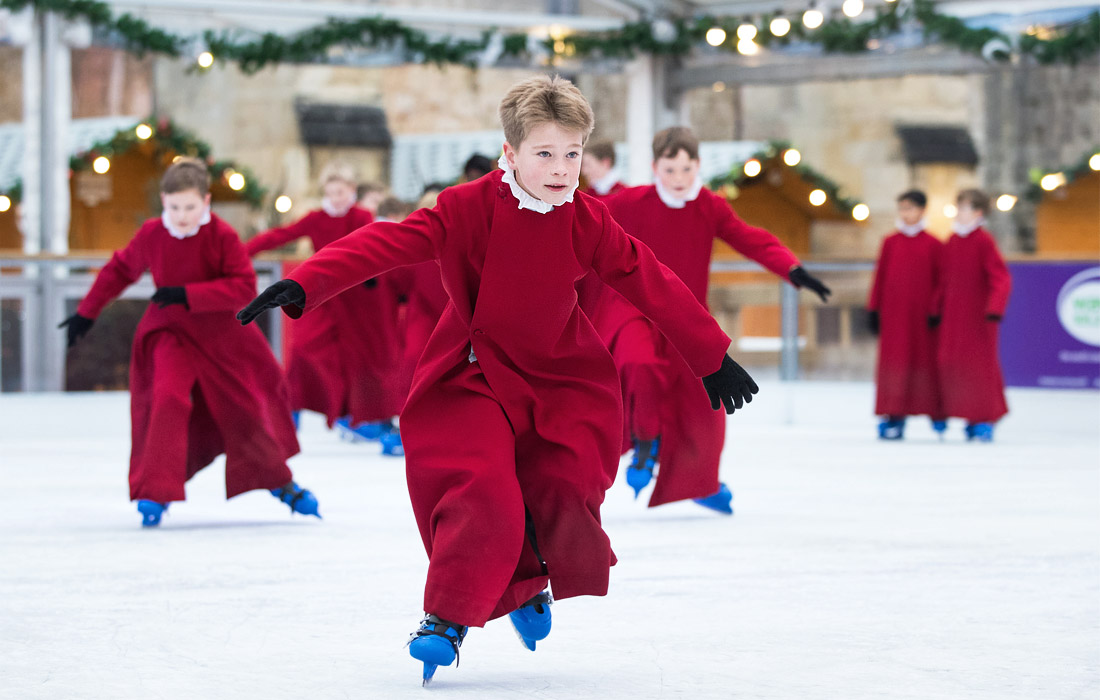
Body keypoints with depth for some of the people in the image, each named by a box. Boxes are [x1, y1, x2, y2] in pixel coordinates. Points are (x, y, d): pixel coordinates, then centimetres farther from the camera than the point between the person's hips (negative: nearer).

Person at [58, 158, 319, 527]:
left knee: (246, 412, 10)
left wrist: (187, 295, -31)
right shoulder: (151, 235, -8)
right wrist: (86, 313, 14)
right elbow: (119, 270, 9)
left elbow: (244, 287, -23)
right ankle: (156, 493, -19)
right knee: (168, 399, -25)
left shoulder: (222, 236, -16)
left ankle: (280, 482, 36)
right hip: (171, 333, 1)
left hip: (222, 335, 0)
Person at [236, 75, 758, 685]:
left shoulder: (587, 222, -6)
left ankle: (529, 585, 25)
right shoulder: (471, 207, -15)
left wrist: (712, 357, 8)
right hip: (475, 377, -3)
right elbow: (387, 243, -24)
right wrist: (303, 286, -36)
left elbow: (653, 285, 3)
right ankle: (448, 617, -1)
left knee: (564, 495, -10)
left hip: (563, 379, 3)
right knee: (481, 493, -21)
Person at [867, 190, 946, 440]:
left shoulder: (933, 245, 0)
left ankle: (937, 412, 22)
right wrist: (873, 309, 4)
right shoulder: (890, 242, 5)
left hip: (921, 314, -1)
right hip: (893, 314, 1)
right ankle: (894, 418, 1)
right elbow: (879, 276, 7)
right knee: (894, 362, -2)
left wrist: (936, 311, -4)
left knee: (926, 360, 5)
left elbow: (940, 281, 2)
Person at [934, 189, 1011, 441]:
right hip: (953, 316, 7)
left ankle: (984, 420, 8)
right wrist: (937, 312, 17)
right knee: (951, 363, 4)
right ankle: (971, 419, 14)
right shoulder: (952, 241, 9)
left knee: (981, 363, -2)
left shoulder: (983, 241, -12)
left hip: (978, 316, -7)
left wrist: (994, 309, -25)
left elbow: (1001, 278, -16)